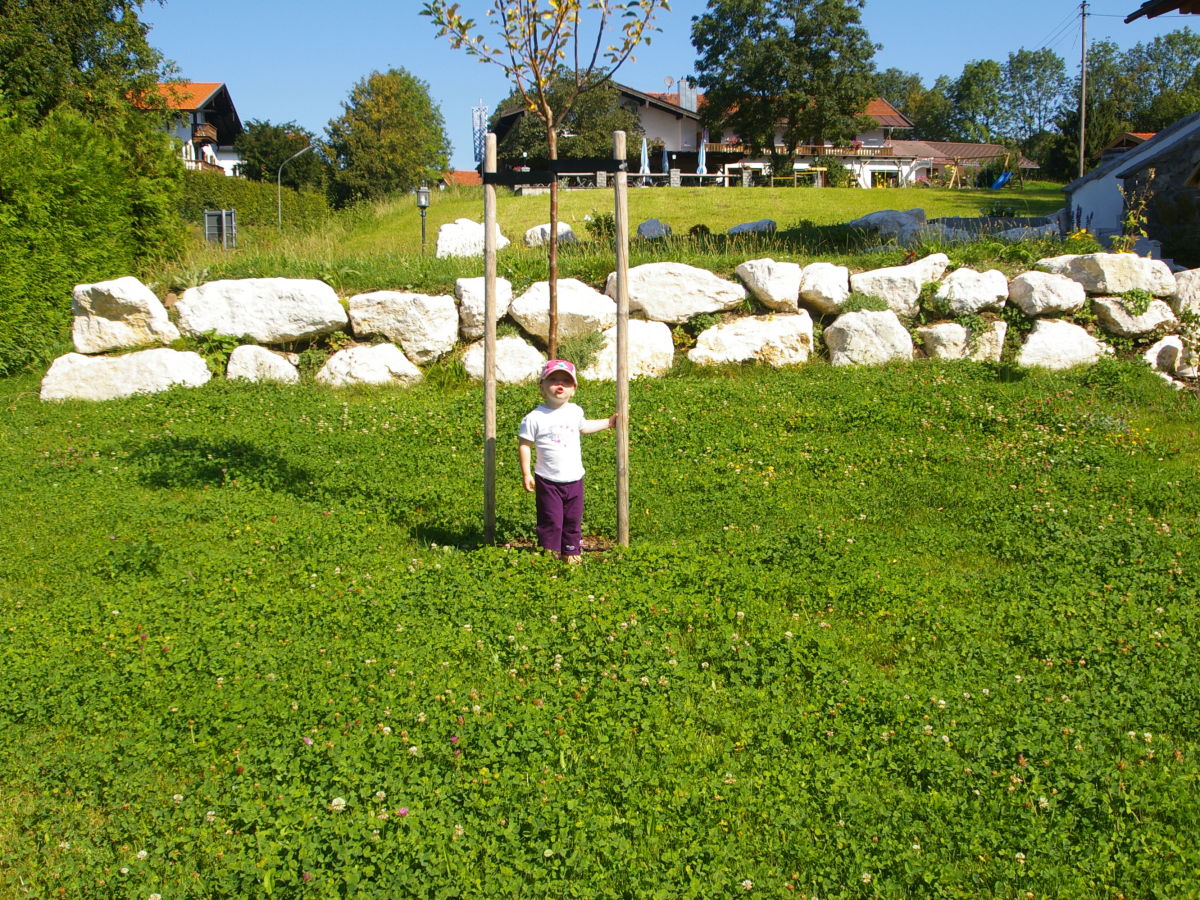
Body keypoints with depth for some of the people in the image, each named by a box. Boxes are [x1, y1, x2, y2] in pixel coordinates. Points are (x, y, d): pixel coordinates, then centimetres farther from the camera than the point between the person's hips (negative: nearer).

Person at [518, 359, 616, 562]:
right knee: (551, 521, -2)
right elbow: (525, 446, -7)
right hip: (548, 481, -4)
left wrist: (608, 422, 30)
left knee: (573, 519, 13)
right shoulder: (535, 418, -11)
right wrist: (526, 474, -11)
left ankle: (571, 551, 28)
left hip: (574, 479, 4)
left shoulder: (575, 412, 5)